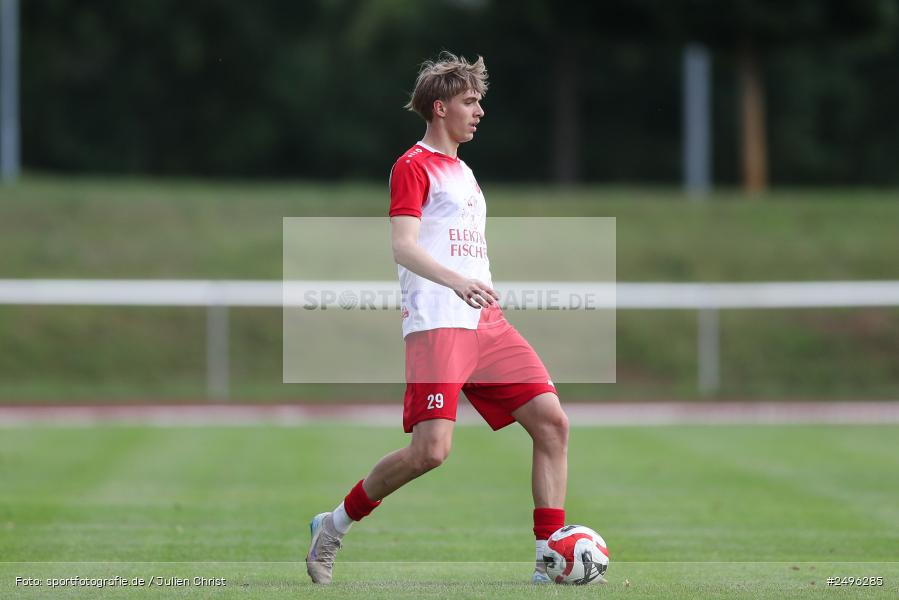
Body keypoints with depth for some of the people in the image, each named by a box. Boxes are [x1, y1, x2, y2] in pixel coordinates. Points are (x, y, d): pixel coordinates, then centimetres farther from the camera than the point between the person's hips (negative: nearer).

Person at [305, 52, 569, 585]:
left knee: (552, 421, -5)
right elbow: (403, 246, -17)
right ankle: (334, 528, 3)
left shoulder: (463, 172, 23)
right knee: (431, 450, -17)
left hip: (487, 323, 8)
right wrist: (456, 281, -31)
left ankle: (551, 560, -3)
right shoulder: (413, 167, -3)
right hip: (436, 326, -8)